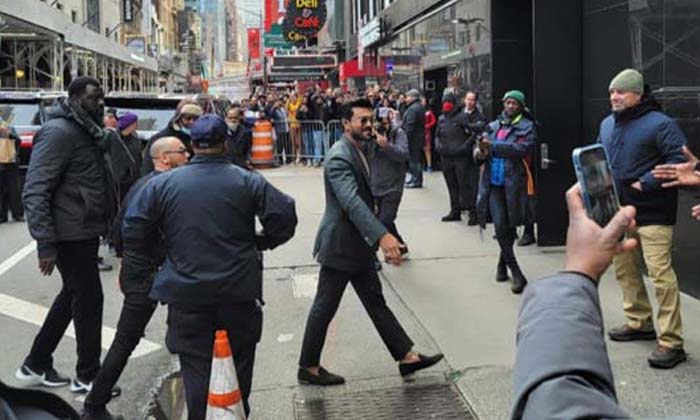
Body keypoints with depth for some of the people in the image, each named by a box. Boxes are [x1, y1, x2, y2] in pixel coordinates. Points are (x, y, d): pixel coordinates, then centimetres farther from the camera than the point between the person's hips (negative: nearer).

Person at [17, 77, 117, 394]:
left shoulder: (87, 131, 13)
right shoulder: (59, 132, -16)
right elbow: (35, 192, -22)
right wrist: (45, 245, -25)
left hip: (85, 231, 10)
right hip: (71, 234, -10)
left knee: (72, 295, 18)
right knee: (88, 298, 0)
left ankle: (36, 365, 31)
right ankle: (88, 376, 15)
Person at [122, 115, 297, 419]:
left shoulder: (163, 183, 0)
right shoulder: (248, 181, -3)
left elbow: (133, 228, 0)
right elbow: (284, 215, -7)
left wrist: (141, 271, 11)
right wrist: (261, 243, 9)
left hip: (186, 294, 0)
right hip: (239, 292, 0)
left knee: (196, 371, 8)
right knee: (238, 369, 16)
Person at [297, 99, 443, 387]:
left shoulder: (359, 152, 11)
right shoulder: (339, 157, -21)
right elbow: (351, 202, -34)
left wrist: (378, 238, 22)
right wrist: (383, 236, -43)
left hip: (358, 244, 10)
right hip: (340, 245, -10)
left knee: (375, 301, 14)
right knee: (325, 307, 2)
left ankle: (406, 356, 21)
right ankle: (308, 368, 16)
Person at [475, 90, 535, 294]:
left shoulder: (527, 127, 0)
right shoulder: (493, 126, 13)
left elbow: (521, 149, -17)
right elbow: (480, 151, 12)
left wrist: (493, 145, -22)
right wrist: (480, 153, -12)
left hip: (513, 184, -2)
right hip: (493, 184, 2)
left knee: (509, 228, 8)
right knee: (500, 226, -8)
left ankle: (503, 263, 32)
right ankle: (516, 273, -1)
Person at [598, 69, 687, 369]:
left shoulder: (660, 124, -11)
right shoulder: (607, 125, 13)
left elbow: (679, 162, -17)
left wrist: (645, 183, -21)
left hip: (652, 213, -8)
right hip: (619, 211, 8)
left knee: (660, 272, -12)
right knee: (625, 270, 16)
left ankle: (671, 342, -7)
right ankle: (639, 322, 33)